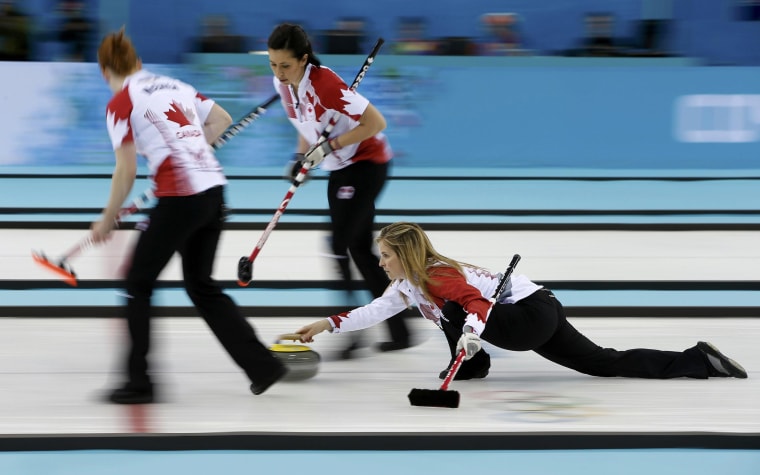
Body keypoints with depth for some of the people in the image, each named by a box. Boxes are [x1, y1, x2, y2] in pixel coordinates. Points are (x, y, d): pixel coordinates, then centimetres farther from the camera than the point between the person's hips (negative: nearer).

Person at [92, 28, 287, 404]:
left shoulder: (121, 103, -4)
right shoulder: (175, 85, 16)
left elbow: (126, 171, -8)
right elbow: (222, 120, 24)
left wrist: (107, 221, 3)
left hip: (180, 200, -7)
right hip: (214, 191, 7)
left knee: (138, 284, 8)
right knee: (201, 286, 20)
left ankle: (139, 382, 9)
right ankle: (262, 365, 15)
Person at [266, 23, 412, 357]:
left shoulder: (324, 84, -28)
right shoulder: (282, 84, -2)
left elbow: (376, 122, -28)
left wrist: (329, 145, -26)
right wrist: (301, 157, 1)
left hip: (367, 163, -9)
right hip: (340, 169, 9)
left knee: (340, 243, -17)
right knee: (359, 249, 10)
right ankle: (399, 332, 16)